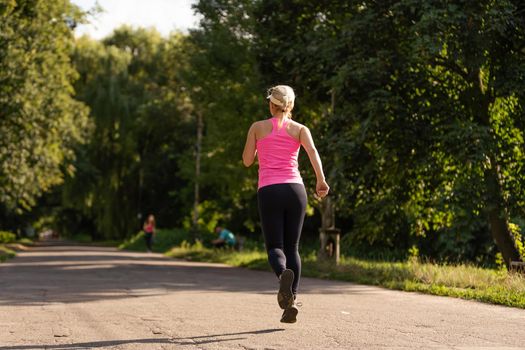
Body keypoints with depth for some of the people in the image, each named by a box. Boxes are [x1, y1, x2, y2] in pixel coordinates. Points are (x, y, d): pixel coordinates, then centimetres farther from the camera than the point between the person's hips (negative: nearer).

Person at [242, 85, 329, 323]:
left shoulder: (258, 127, 10)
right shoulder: (300, 129, 10)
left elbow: (247, 161, 13)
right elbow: (312, 151, -9)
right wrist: (321, 180, -18)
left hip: (268, 191, -1)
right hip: (294, 189, 1)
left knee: (275, 247, 2)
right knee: (292, 247, 12)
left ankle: (283, 273, -34)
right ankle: (291, 302, 1)